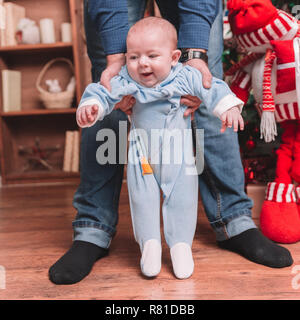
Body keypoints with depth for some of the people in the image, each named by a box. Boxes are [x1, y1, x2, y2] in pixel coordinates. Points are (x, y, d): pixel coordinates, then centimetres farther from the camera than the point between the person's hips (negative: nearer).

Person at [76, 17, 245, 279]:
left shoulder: (186, 77, -9)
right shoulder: (124, 83, -10)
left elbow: (213, 89, -4)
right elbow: (102, 93, -11)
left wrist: (229, 107, -17)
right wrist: (89, 107, -31)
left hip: (179, 155, 0)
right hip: (141, 156, 1)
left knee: (182, 198, 4)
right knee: (143, 198, 7)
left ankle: (181, 244, 20)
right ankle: (150, 243, 23)